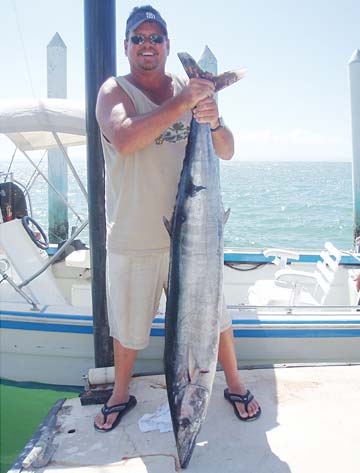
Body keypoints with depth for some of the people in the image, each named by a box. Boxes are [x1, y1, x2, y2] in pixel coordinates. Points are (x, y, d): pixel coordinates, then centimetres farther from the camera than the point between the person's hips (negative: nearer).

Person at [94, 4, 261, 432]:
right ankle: (120, 393, 40)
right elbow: (124, 139, -24)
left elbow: (226, 153, 3)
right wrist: (181, 103, -26)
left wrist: (214, 121, -18)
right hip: (132, 238, -2)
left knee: (214, 314, 13)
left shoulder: (191, 90, 7)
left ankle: (234, 383, 38)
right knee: (126, 324, 14)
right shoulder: (114, 90, -2)